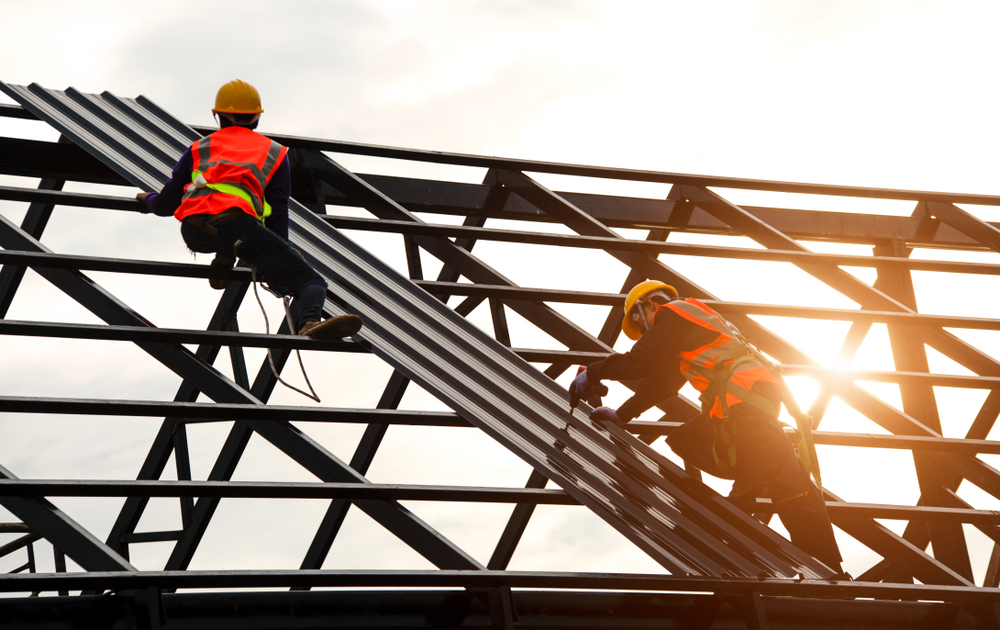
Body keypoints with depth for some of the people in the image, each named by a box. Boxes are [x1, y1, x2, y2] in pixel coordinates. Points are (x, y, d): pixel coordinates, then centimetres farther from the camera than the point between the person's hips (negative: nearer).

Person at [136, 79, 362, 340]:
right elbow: (278, 212, 24)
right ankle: (309, 321, -37)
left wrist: (148, 198, 55)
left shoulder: (199, 148, 31)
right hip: (237, 224, -3)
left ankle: (224, 259, 13)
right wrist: (277, 268, 32)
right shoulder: (275, 152, 29)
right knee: (312, 282, -2)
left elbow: (166, 205, 30)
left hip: (192, 232, 3)